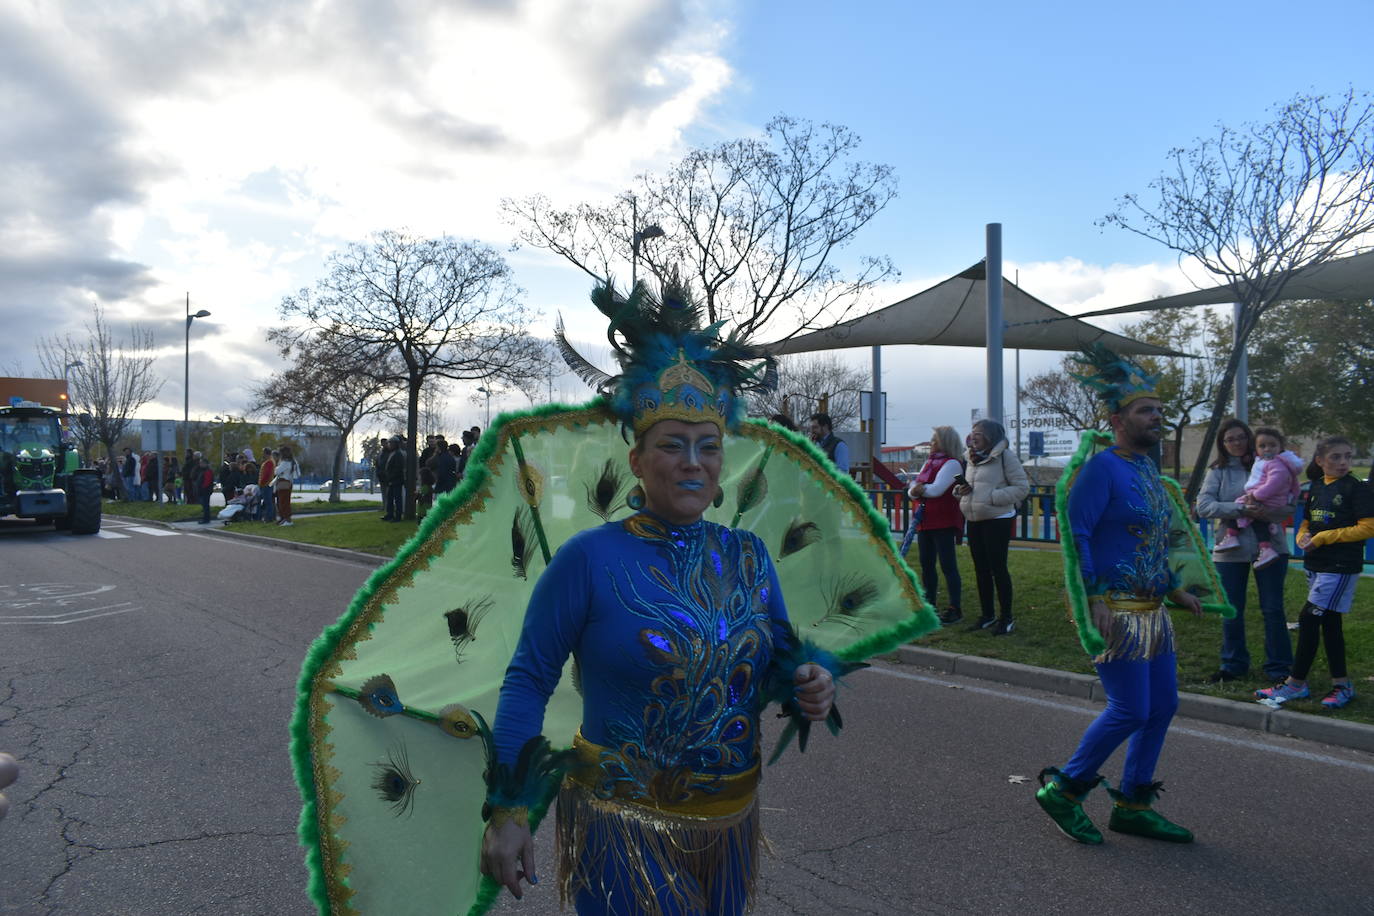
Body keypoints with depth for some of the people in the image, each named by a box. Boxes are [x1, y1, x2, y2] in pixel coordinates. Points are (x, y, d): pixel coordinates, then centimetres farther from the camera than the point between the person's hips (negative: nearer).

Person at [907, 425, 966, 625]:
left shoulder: (952, 464, -10)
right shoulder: (929, 462, 17)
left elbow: (936, 489, -21)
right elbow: (912, 490, 12)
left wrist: (918, 488, -4)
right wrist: (914, 491, -12)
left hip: (944, 522, -9)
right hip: (925, 521, 9)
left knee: (948, 565, -5)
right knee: (926, 565, 13)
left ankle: (955, 609, 1)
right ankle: (930, 604, 23)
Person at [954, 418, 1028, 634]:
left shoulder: (1004, 456, -9)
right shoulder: (972, 459, 13)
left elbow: (1022, 487, -12)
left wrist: (993, 497, -20)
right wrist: (960, 490, 0)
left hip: (998, 520, -7)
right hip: (974, 521, 7)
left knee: (998, 568, -4)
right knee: (981, 569, 13)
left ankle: (1006, 617, 8)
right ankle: (987, 615, 24)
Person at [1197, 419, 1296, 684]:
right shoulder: (1217, 471, 3)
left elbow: (1291, 505, -3)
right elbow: (1203, 506, -10)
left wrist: (1269, 512, -24)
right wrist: (1241, 509, -20)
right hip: (1231, 550, 1)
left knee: (1272, 610, 4)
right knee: (1232, 612, 11)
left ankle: (1278, 667, 17)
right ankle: (1233, 664, 25)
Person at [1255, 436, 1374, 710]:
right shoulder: (1316, 487, 11)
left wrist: (1323, 538, -16)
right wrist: (1303, 537, -4)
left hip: (1341, 566, -7)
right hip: (1316, 564, 7)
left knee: (1309, 619, -8)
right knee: (1329, 623, 11)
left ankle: (1296, 684, 1)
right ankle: (1342, 685, 21)